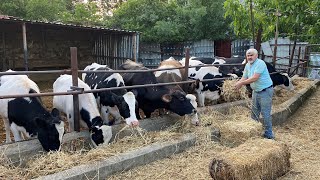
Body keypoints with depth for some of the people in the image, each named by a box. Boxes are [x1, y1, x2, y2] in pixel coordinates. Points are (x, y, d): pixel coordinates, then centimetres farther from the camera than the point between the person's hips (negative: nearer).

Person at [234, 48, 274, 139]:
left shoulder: (260, 63, -19)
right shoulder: (247, 65, 8)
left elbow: (255, 78, -26)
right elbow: (244, 77, 8)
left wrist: (241, 83, -24)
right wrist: (238, 83, -14)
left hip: (265, 91, -8)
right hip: (256, 91, 8)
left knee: (265, 113, -3)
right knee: (254, 112, 17)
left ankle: (269, 134, 9)